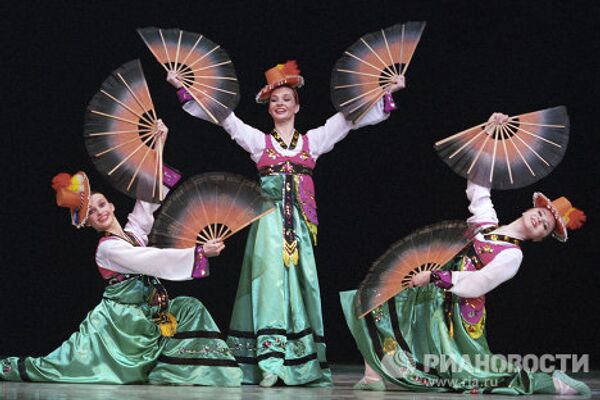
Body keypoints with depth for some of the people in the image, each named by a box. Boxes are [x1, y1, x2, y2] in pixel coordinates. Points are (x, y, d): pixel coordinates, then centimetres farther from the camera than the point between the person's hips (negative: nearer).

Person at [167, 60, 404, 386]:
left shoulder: (313, 140, 14)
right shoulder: (258, 141, 11)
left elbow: (352, 116, 14)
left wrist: (387, 92, 12)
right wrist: (184, 88, 3)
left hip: (299, 221, 2)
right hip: (269, 218, -2)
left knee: (301, 283, 0)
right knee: (270, 277, -14)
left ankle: (305, 362, 4)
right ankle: (269, 361, -19)